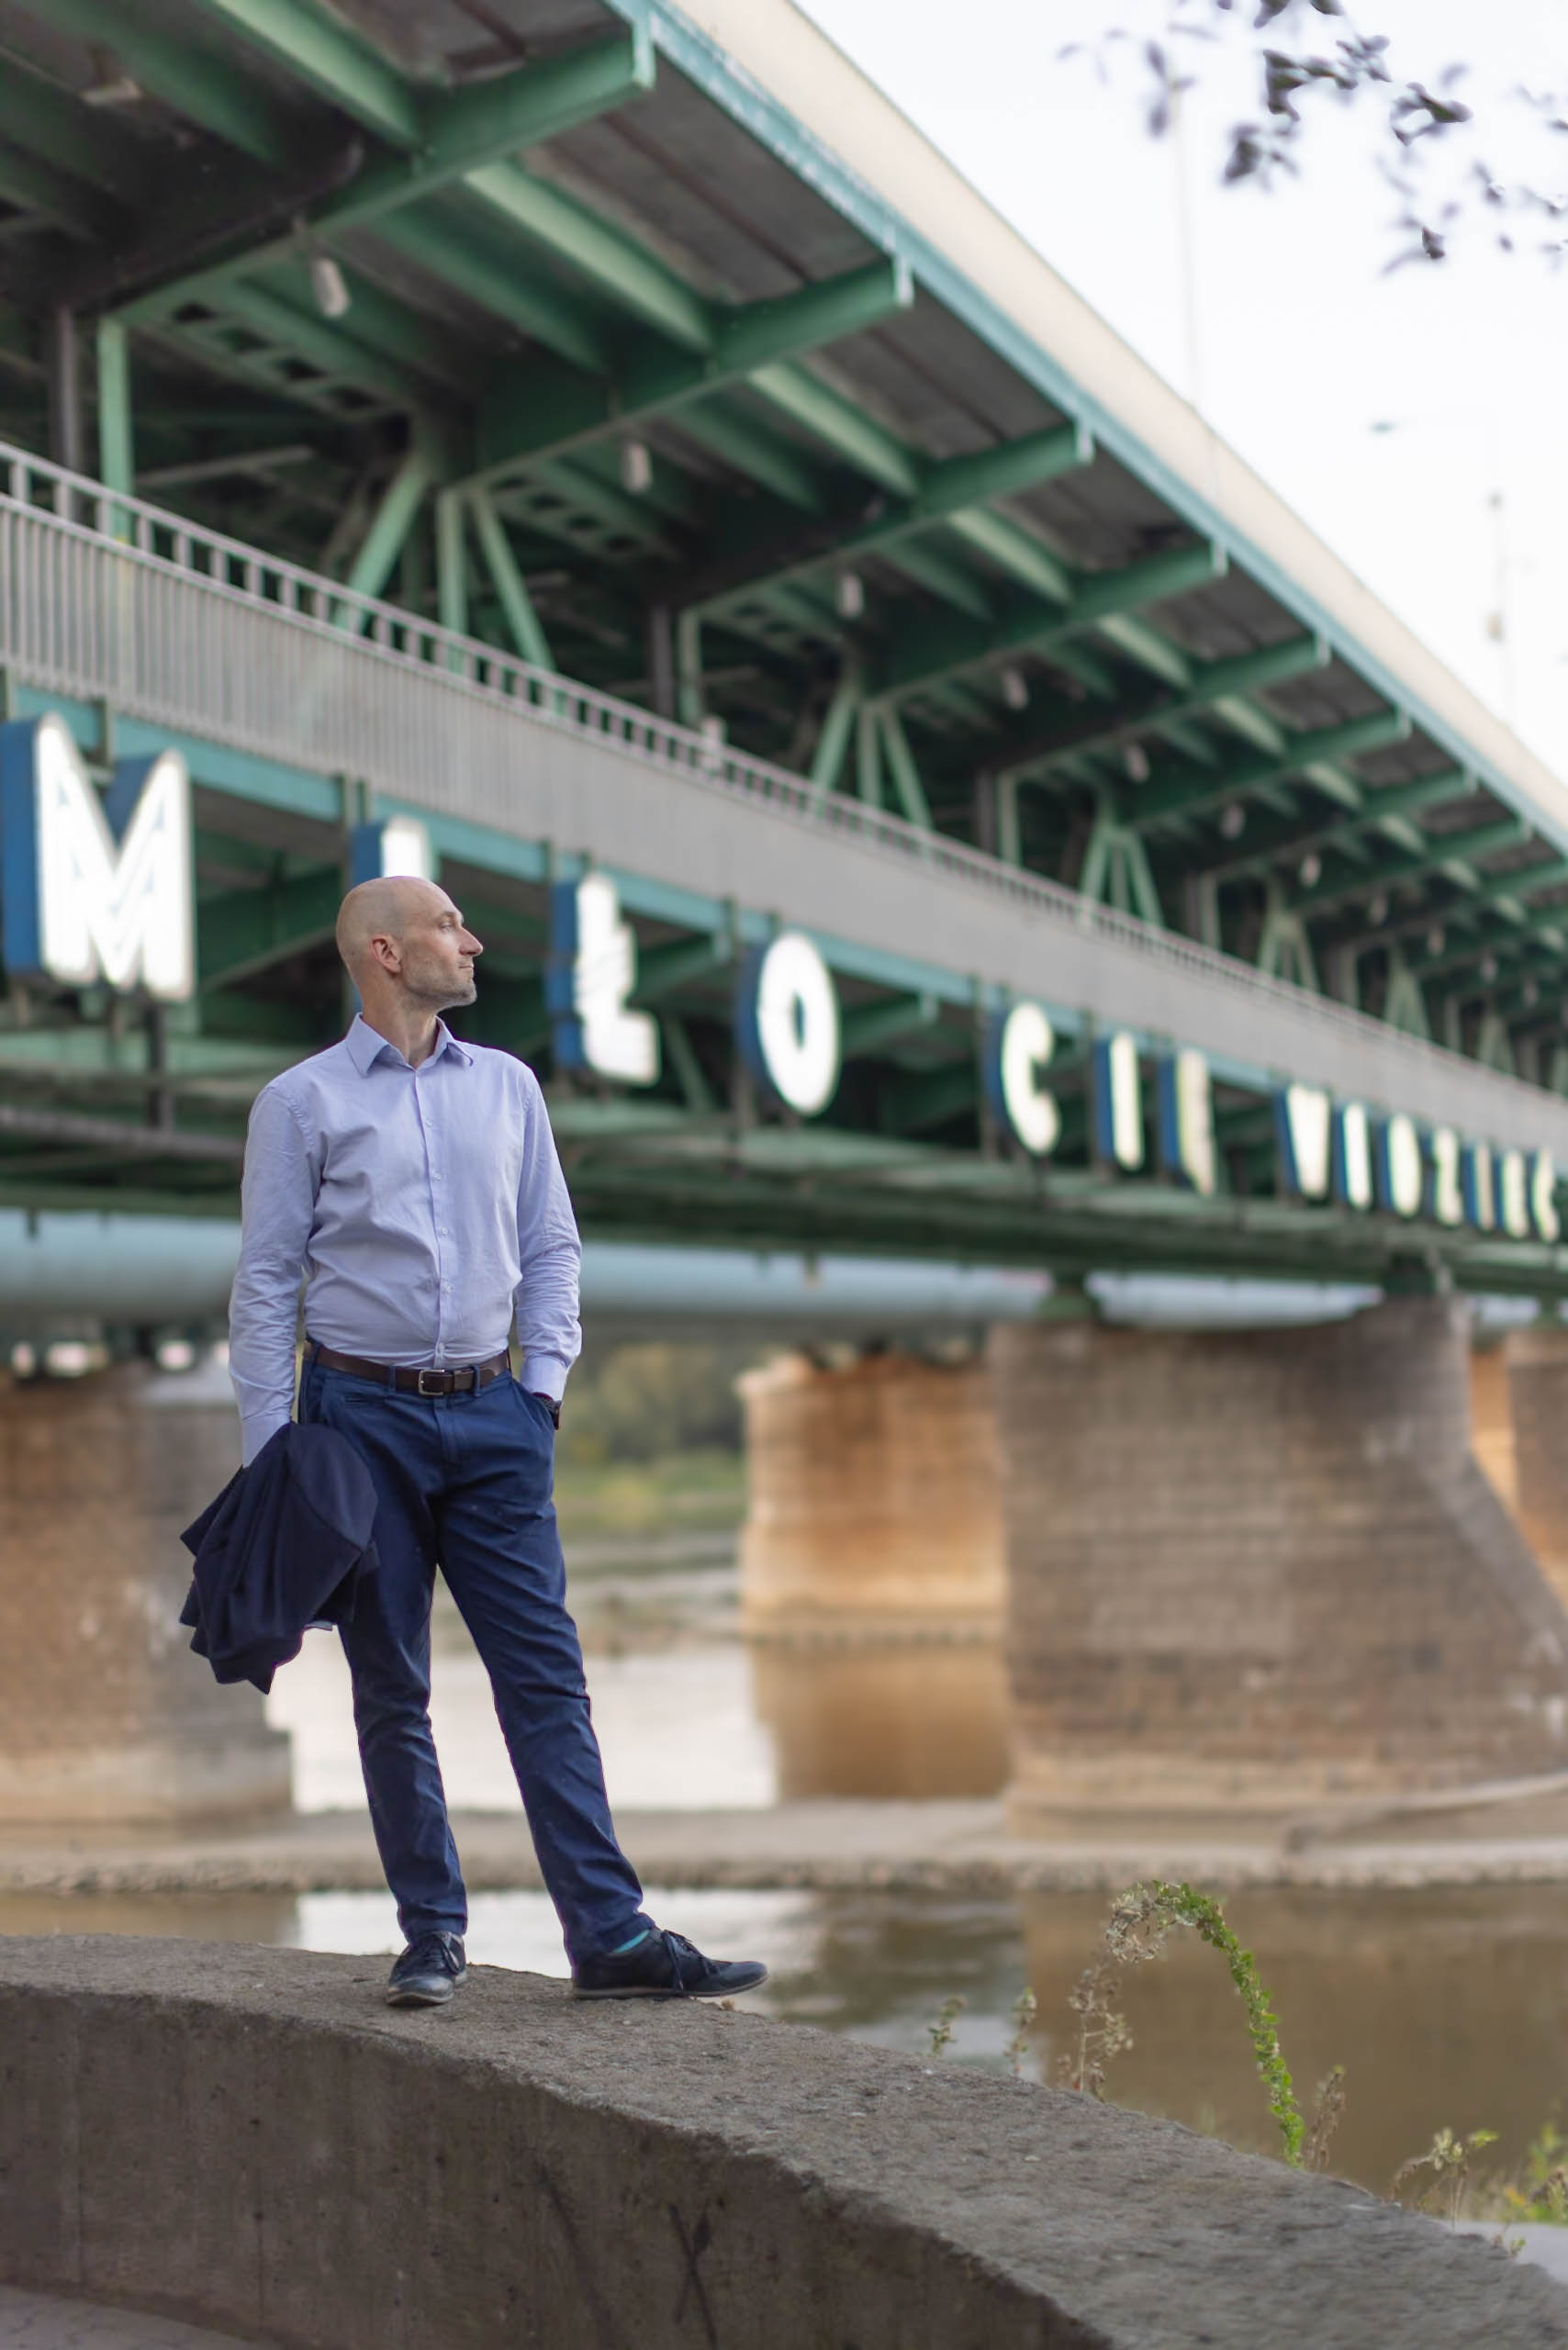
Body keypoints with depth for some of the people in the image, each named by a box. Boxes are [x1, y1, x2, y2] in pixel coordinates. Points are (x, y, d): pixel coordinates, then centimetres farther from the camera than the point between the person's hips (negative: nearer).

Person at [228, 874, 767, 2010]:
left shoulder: (506, 1086, 11)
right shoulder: (303, 1102, 1)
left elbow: (551, 1248, 15)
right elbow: (268, 1281, 0)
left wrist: (545, 1381, 3)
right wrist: (270, 1449, -5)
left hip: (491, 1417, 3)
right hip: (363, 1414, -2)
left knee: (547, 1678, -3)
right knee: (392, 1692, 4)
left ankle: (612, 1934, -3)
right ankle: (433, 1935, 15)